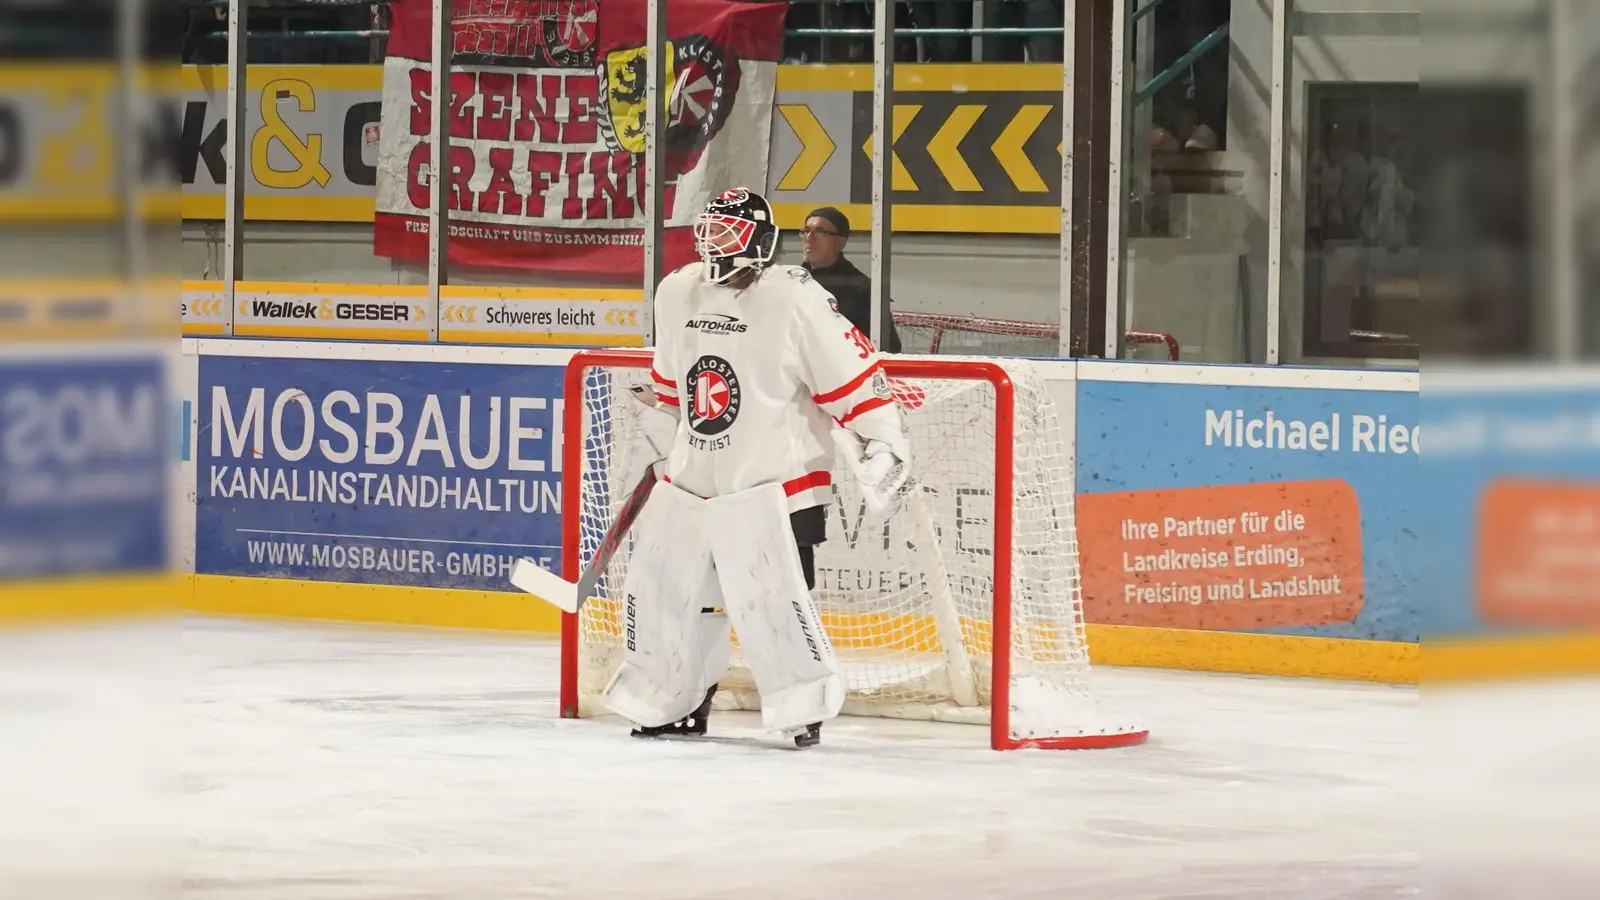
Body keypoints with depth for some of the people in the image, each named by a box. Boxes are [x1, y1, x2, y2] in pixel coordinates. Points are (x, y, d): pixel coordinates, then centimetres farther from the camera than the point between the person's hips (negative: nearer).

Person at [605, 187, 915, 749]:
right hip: (689, 481, 7)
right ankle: (671, 702, 22)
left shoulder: (797, 302, -14)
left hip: (773, 485, -7)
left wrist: (882, 449, -17)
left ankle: (805, 706, -1)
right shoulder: (677, 295, 7)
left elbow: (853, 375, -14)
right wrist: (657, 438, 29)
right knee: (661, 588, 7)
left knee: (773, 598, -16)